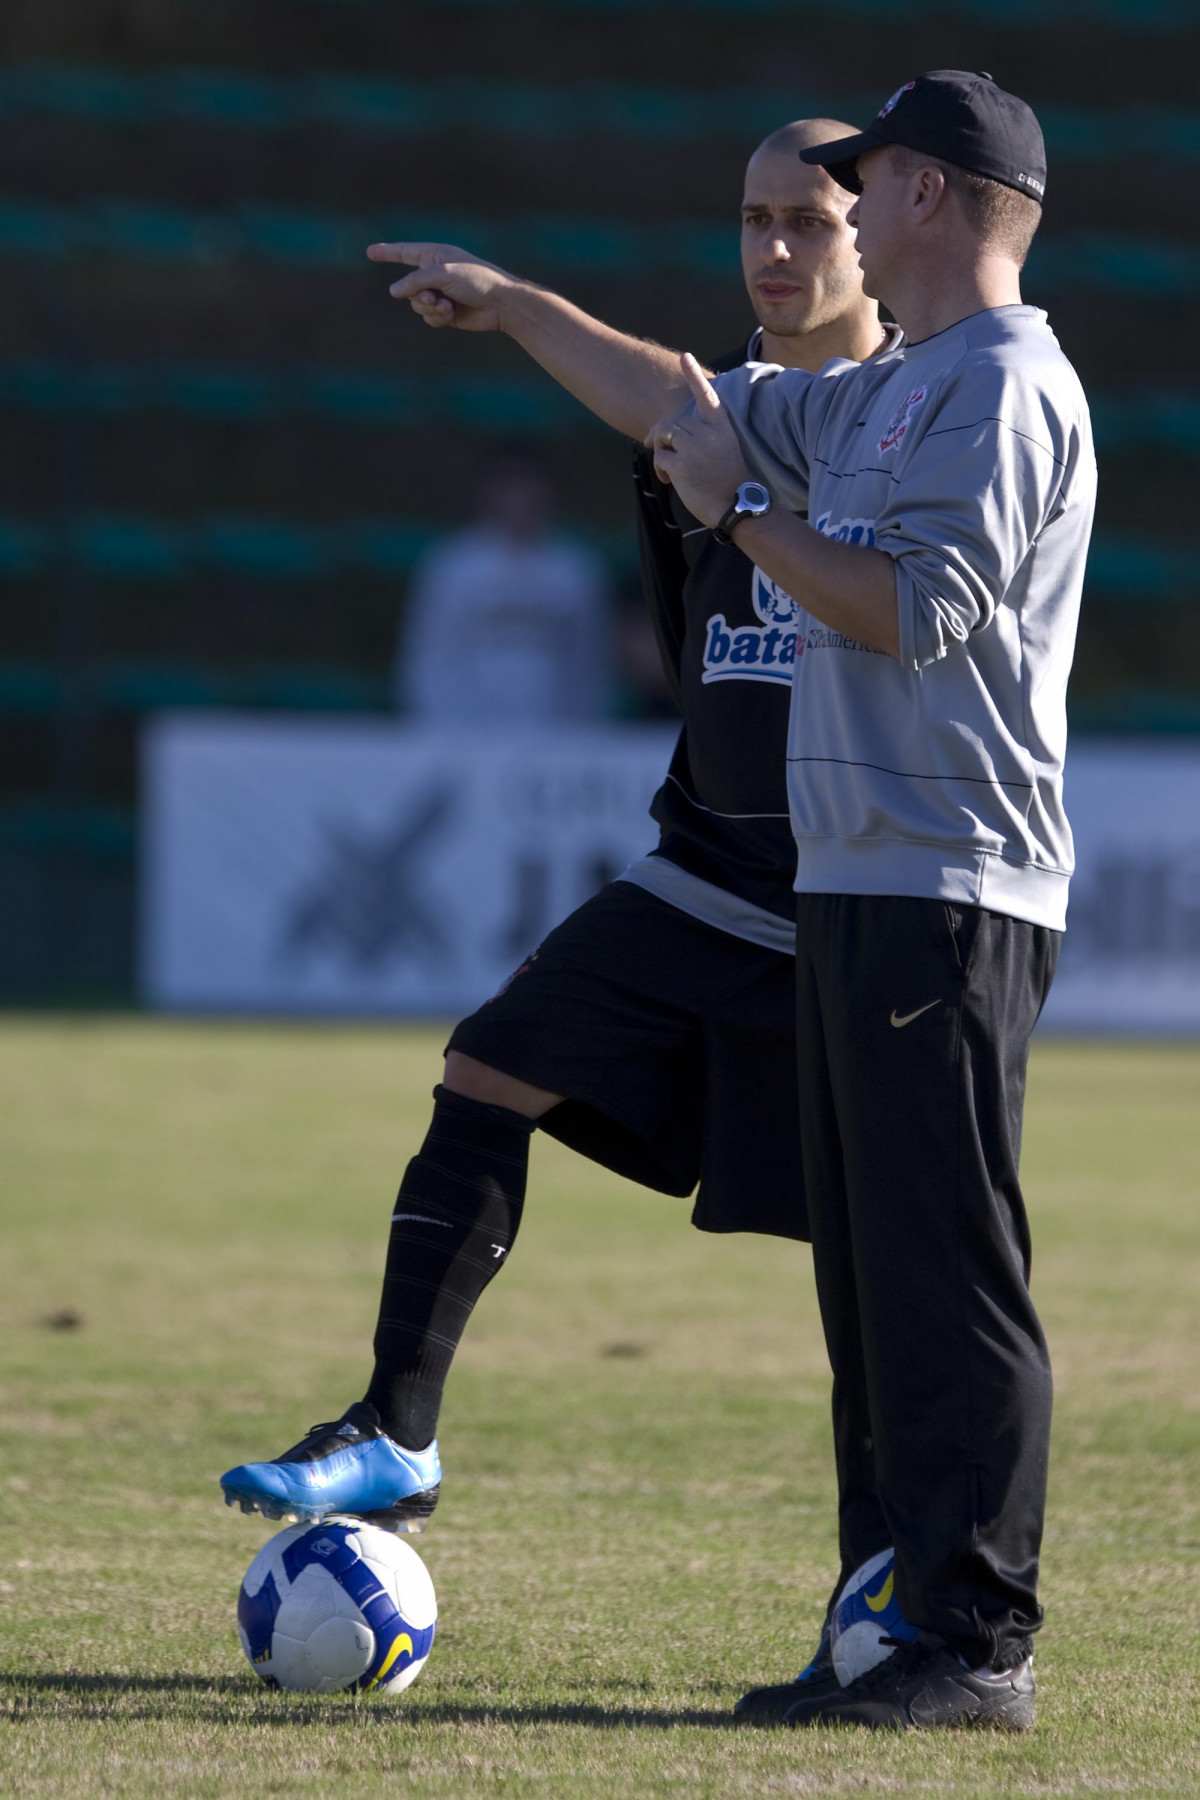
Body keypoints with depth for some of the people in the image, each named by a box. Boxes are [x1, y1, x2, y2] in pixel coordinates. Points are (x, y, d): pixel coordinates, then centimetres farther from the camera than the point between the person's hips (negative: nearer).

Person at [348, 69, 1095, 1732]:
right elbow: (689, 407, 33)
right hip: (856, 889, 10)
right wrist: (510, 307, 36)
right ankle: (898, 1621, 13)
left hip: (945, 896, -10)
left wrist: (745, 509, -11)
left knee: (948, 1278, -11)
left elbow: (921, 611, -20)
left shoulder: (1003, 383, -10)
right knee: (873, 1279, 10)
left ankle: (981, 1642, -11)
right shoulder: (886, 398, 21)